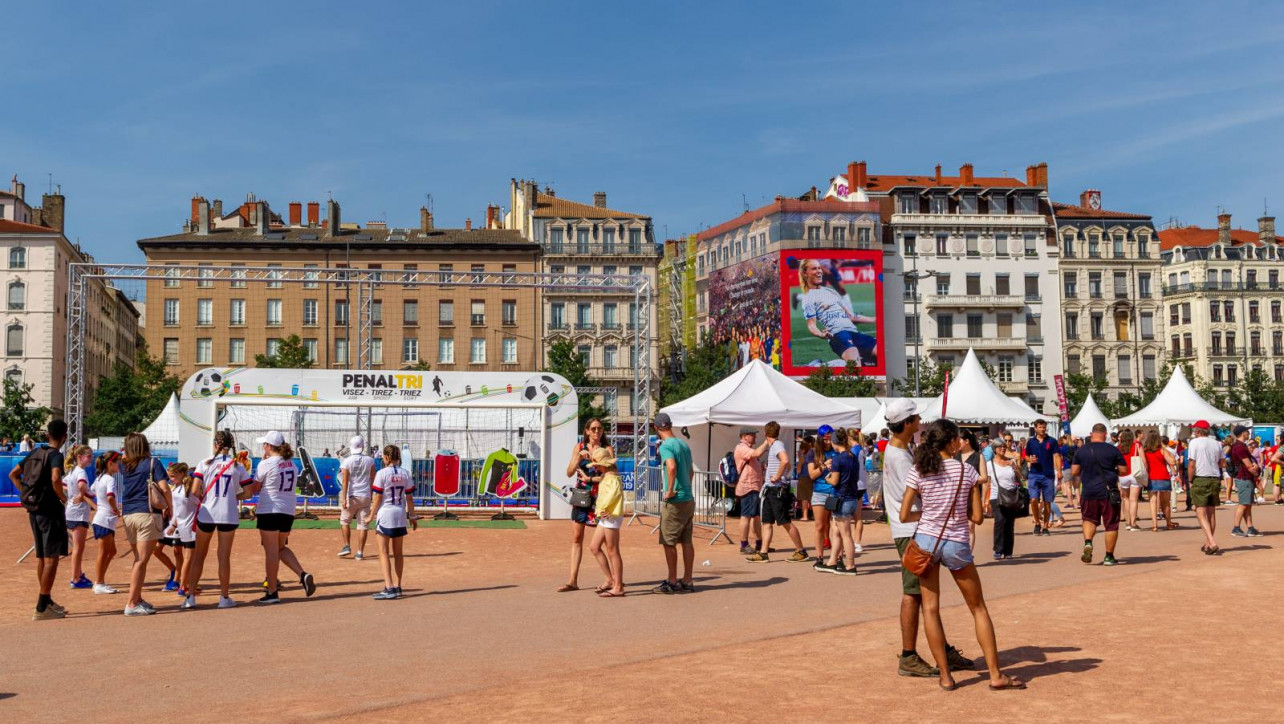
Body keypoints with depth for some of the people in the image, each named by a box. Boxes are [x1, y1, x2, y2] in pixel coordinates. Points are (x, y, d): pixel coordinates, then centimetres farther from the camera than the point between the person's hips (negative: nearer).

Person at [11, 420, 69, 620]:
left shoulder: (35, 454, 12)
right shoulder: (56, 455, -13)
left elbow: (13, 474, 18)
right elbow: (55, 479, -29)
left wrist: (26, 493, 13)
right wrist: (63, 498, -14)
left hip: (33, 510, 8)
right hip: (50, 510, -8)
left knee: (41, 557, 16)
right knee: (51, 558, -5)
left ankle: (47, 601, 26)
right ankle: (42, 608, -8)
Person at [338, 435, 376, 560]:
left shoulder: (346, 461, -7)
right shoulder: (370, 460, 0)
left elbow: (345, 481, -12)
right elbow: (373, 479, 8)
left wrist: (344, 499, -12)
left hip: (351, 496, -1)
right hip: (365, 496, 1)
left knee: (345, 521, 18)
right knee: (363, 524, 4)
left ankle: (347, 546, 11)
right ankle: (360, 553, 2)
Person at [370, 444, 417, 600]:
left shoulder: (382, 473, -10)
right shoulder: (405, 473, 3)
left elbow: (377, 498, -11)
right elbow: (409, 497, 6)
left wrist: (372, 516, -2)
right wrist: (413, 516, 14)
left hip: (385, 514, -5)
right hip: (400, 515, 5)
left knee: (384, 553, -3)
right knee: (397, 552, 14)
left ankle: (389, 588, -13)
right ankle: (397, 587, 18)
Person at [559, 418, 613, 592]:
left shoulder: (607, 449, -2)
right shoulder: (579, 447, 6)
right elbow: (569, 473, -2)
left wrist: (589, 478, -13)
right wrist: (579, 457, -16)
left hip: (600, 498, -3)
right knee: (576, 538, 2)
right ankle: (573, 580, 4)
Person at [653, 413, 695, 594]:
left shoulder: (666, 446, -12)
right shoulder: (684, 444, 14)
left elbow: (671, 467, -30)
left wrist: (670, 490, -22)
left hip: (674, 500, -8)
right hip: (689, 499, 8)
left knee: (669, 542, 1)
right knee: (687, 541, 9)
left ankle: (672, 582, 5)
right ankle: (687, 581, 13)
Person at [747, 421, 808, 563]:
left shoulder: (777, 445, -13)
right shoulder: (772, 446, 15)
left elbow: (785, 460, -32)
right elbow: (787, 466, 26)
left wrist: (777, 477, -22)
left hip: (777, 489, -10)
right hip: (770, 489, 10)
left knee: (786, 522, -4)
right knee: (767, 522, 7)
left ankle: (801, 551, 5)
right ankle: (763, 553, 8)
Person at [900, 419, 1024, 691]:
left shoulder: (918, 472, -4)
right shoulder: (967, 471, -4)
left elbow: (904, 516, -4)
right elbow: (977, 517, -4)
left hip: (926, 540, 0)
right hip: (957, 544, 0)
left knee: (930, 608, 7)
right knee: (979, 608, 13)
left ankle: (945, 676, 7)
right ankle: (996, 674, 14)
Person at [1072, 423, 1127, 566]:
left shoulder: (1081, 451, 2)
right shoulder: (1113, 450, -4)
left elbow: (1074, 472, 5)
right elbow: (1124, 471, 0)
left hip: (1088, 492, 2)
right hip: (1109, 492, -2)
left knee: (1089, 519, 17)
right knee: (1111, 524, 7)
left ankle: (1088, 542, -10)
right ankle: (1109, 556, 9)